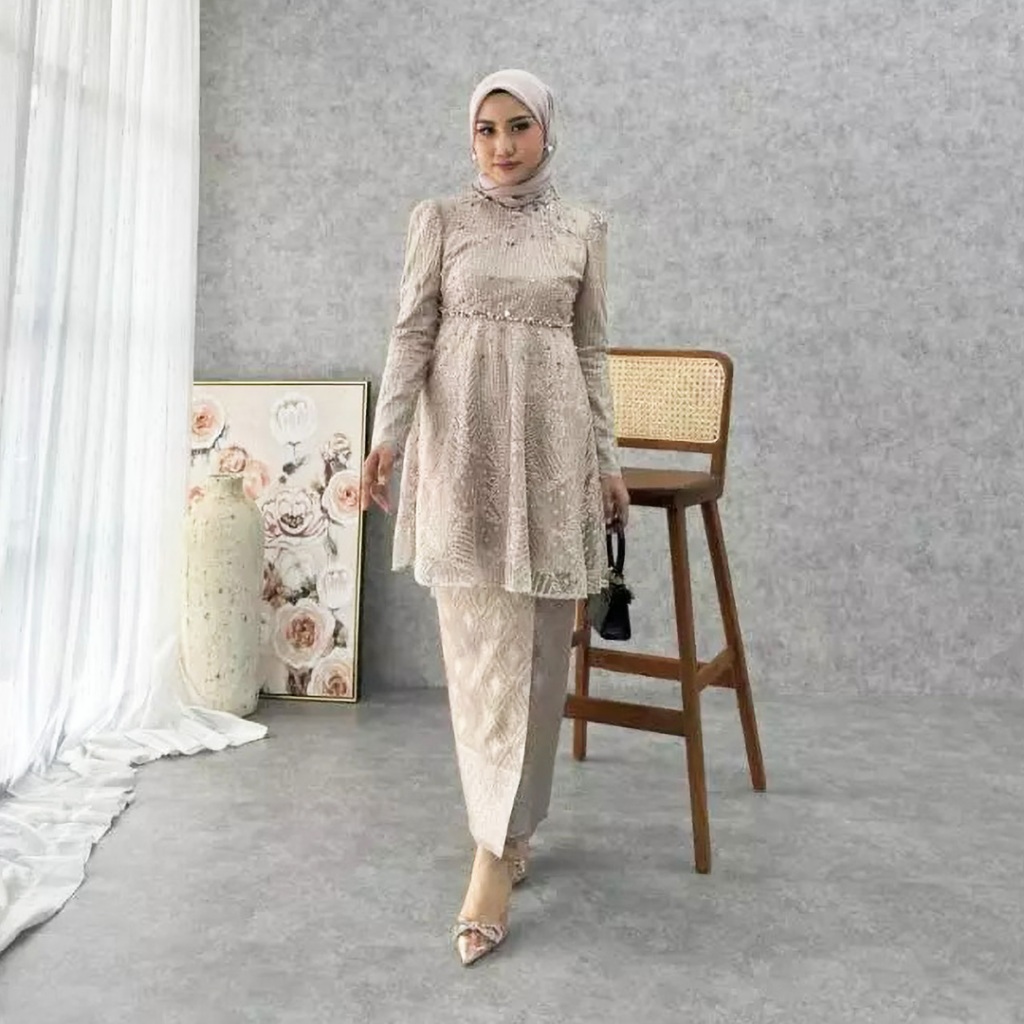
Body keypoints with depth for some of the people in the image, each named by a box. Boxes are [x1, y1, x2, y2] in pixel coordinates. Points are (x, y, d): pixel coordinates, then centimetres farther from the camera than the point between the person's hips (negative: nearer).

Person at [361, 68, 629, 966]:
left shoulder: (582, 229, 10)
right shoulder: (440, 219, 6)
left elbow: (592, 351, 11)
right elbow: (412, 333, -1)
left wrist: (608, 461, 8)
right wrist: (387, 435, -14)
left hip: (550, 444, 2)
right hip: (464, 444, -1)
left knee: (541, 643, 1)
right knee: (483, 643, -3)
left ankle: (504, 834, 14)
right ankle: (498, 844, 8)